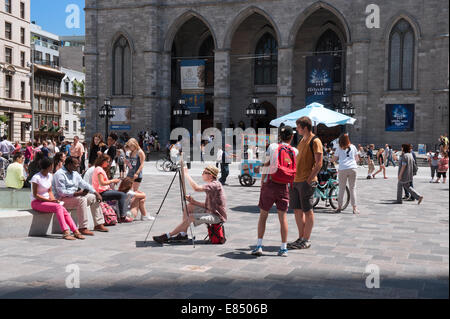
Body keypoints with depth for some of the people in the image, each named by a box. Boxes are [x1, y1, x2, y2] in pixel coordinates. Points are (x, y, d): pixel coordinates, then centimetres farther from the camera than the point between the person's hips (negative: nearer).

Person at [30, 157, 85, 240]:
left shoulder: (50, 176, 10)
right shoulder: (36, 178, -13)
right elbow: (35, 195, -13)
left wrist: (53, 199, -6)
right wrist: (49, 200, -19)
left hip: (47, 201, 7)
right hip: (37, 202, -7)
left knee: (64, 210, -20)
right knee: (58, 207, -31)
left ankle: (76, 231, -26)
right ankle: (65, 232, -36)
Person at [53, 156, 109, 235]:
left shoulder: (75, 173, 15)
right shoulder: (60, 174, -14)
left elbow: (84, 184, 17)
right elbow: (61, 192, -22)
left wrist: (96, 193, 4)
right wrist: (77, 193, -27)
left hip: (74, 196, 10)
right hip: (63, 199, -10)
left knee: (94, 197, 2)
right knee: (82, 199, -33)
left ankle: (98, 224, 4)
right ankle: (83, 228, -33)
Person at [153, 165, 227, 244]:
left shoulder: (215, 185, -18)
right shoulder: (211, 185, 12)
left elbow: (196, 188, -30)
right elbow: (207, 205, 14)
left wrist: (187, 175, -21)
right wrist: (194, 202, 1)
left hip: (218, 217, -10)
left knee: (190, 217, -20)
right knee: (189, 206, 6)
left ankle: (167, 236, -11)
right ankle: (183, 234, 4)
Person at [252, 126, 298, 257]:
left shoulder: (273, 147, -2)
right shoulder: (294, 151, 3)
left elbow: (266, 166, -1)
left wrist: (261, 184, 6)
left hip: (269, 184, -1)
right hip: (283, 187, 1)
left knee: (263, 215, 9)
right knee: (283, 217, 5)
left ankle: (259, 245, 6)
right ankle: (284, 248, 6)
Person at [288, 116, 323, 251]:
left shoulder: (315, 141, -9)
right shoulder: (302, 141, 18)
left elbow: (319, 163, -14)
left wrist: (309, 179, -18)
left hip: (306, 181, -9)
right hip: (296, 180, 9)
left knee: (307, 210, -1)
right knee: (297, 210, 11)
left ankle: (307, 240, 6)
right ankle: (301, 238, 20)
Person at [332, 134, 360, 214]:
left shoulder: (339, 148, 6)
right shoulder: (353, 147, 12)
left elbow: (334, 159, 10)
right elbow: (357, 159, 18)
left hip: (342, 169, -1)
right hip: (353, 168, 1)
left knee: (341, 189, 7)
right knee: (352, 189, 4)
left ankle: (339, 207, 8)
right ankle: (354, 208, -1)